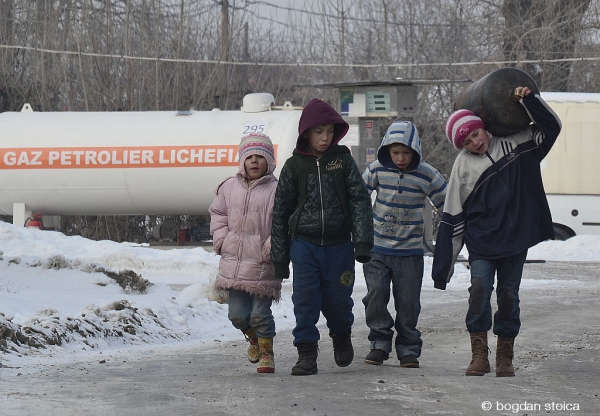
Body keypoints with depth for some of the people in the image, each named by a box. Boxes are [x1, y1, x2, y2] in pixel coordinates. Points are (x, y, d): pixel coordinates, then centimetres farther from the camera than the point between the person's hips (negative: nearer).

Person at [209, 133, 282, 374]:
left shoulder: (276, 190, -6)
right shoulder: (230, 187, 8)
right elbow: (217, 214, 19)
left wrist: (271, 247, -16)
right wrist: (221, 241, 7)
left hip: (263, 265, -4)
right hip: (233, 263, 4)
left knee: (260, 313, -1)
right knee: (238, 314, 6)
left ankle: (266, 352, 18)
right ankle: (253, 338, 35)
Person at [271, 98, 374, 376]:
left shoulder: (343, 160, 2)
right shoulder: (294, 166, 2)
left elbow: (360, 201, -1)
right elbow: (280, 212, 8)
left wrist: (362, 241, -12)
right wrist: (279, 257, 7)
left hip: (339, 244, 0)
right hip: (304, 244, 0)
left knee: (337, 299, 6)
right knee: (305, 298, -5)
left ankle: (341, 335, 35)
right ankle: (306, 353, 3)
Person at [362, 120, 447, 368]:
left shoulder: (427, 175, -8)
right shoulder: (377, 169, -4)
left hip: (410, 251, -1)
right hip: (377, 248, 1)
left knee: (408, 303, 1)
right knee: (376, 294, -11)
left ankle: (408, 349, 15)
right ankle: (380, 343, 3)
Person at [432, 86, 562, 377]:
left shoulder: (514, 143, 2)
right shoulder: (463, 165, -2)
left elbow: (550, 127, 5)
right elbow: (453, 219, 0)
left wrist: (529, 100, -12)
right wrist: (443, 266, -1)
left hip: (515, 238, 1)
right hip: (480, 241, -1)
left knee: (508, 294, 4)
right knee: (479, 288, -18)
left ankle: (505, 356, 16)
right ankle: (479, 354, -11)